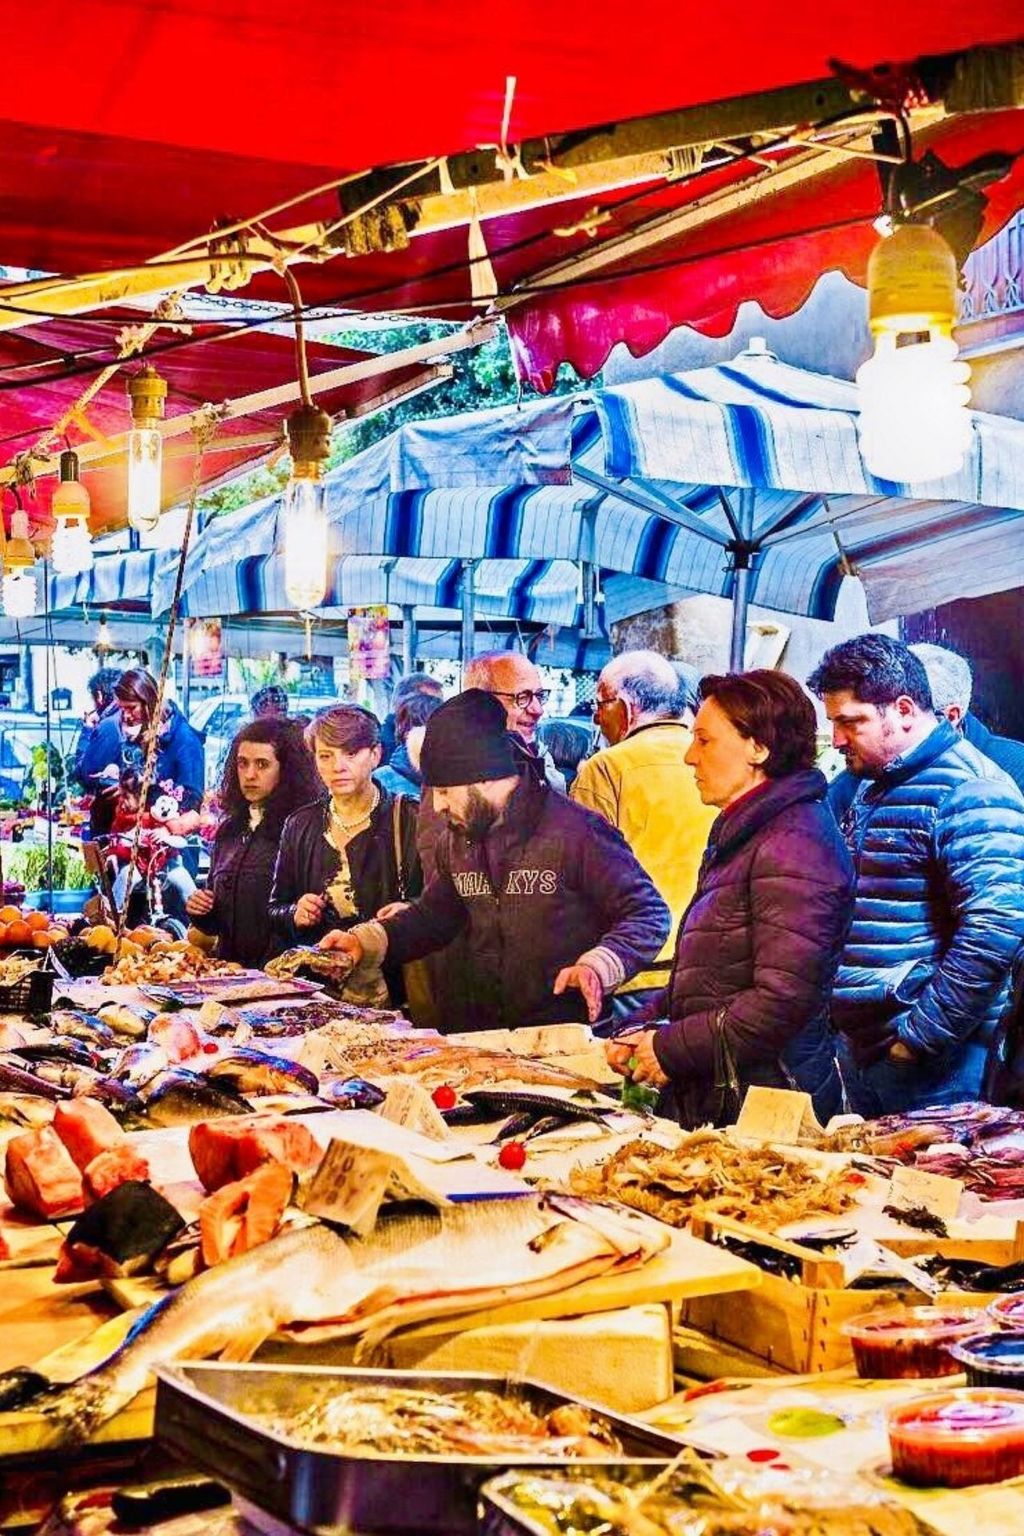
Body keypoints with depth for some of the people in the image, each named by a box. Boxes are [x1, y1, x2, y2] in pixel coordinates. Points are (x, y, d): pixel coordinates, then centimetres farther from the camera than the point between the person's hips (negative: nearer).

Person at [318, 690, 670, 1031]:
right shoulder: (456, 839, 14)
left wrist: (597, 966, -23)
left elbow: (648, 913, -7)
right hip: (484, 1031, 6)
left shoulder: (576, 831, -10)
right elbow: (434, 914, 28)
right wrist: (364, 941, 13)